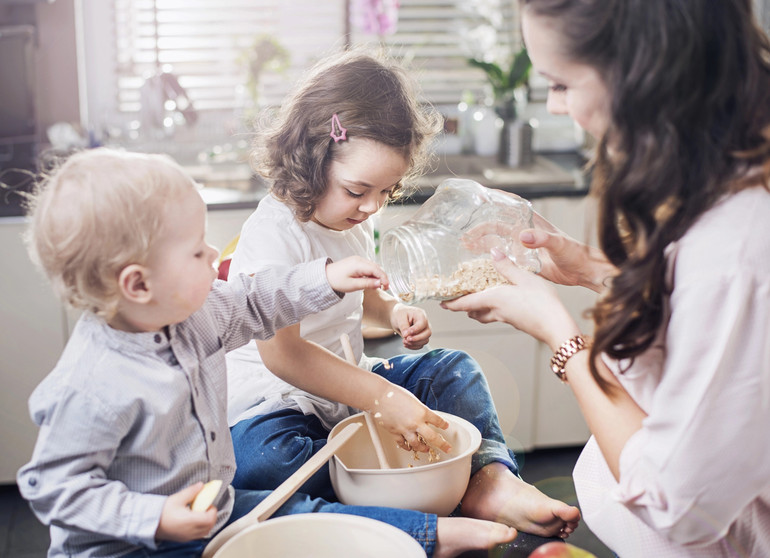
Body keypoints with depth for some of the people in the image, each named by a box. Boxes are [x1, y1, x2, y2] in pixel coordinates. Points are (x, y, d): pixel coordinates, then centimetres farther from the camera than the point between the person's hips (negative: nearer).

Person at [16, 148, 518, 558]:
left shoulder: (189, 314, -6)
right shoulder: (89, 388, -31)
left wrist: (327, 279, 8)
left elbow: (253, 304, 13)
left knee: (302, 515, 9)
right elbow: (55, 487, -25)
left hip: (212, 509, 8)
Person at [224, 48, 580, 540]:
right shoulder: (274, 232, -22)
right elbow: (281, 352, -32)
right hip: (280, 400, -8)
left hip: (349, 383, 8)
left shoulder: (354, 222, 4)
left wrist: (393, 311, 2)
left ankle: (491, 478, -19)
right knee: (257, 453, -38)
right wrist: (383, 399, -36)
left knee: (454, 368, 1)